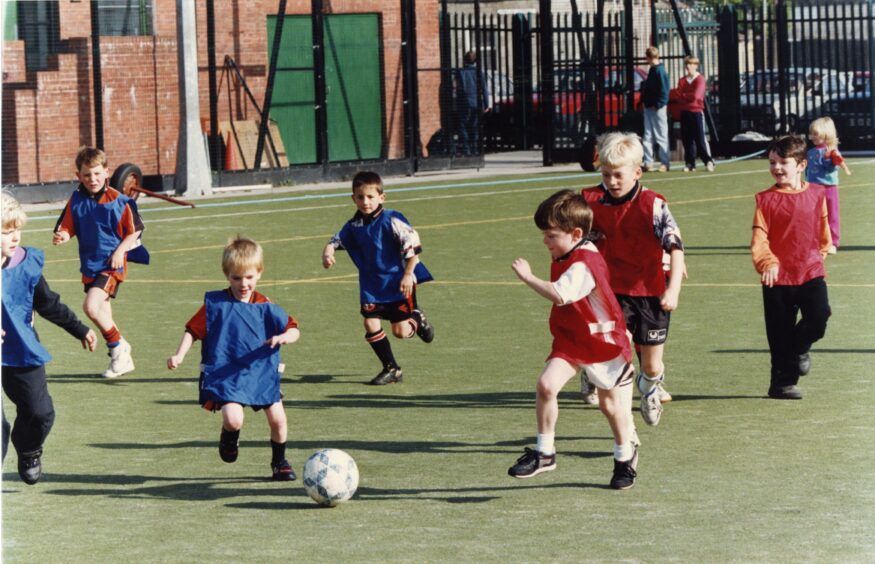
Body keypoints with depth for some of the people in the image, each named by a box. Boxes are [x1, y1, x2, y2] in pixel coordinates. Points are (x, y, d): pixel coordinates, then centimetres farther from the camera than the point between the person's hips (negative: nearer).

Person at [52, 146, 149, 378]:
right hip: (90, 265, 6)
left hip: (112, 264, -6)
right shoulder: (76, 201, 0)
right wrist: (61, 236, -22)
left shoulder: (118, 200, -11)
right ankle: (122, 359, 28)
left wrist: (120, 251, -14)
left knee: (91, 306, -21)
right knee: (103, 316, 12)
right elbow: (67, 228, 1)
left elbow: (135, 230, -3)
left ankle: (119, 346, -2)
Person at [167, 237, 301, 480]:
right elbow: (193, 330, 2)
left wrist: (283, 337, -23)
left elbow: (293, 329, 0)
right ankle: (229, 440, 17)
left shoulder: (266, 308, 1)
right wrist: (179, 355, -10)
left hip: (262, 372, 3)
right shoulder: (215, 304, -3)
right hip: (226, 375, -3)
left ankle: (279, 462, 29)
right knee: (233, 419, -22)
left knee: (278, 419, 1)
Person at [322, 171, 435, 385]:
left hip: (398, 282, -5)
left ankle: (417, 319, 34)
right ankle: (391, 369, 10)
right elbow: (336, 240, 10)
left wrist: (408, 274, -17)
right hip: (372, 284, 5)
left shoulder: (392, 220, -17)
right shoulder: (354, 226, 0)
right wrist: (327, 253, -12)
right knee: (370, 324, -6)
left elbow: (413, 245, -15)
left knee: (401, 331, -3)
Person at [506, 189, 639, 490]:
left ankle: (625, 453, 38)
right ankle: (544, 451, -6)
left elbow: (560, 295, -45)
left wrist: (528, 277, -36)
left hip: (602, 341, -7)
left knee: (610, 402, 12)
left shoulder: (583, 264, -28)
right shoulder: (565, 256, 2)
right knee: (546, 385, -16)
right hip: (570, 340, 7)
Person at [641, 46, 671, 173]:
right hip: (649, 107, 9)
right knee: (648, 136, 8)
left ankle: (665, 163, 2)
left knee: (661, 136, -3)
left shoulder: (660, 71, -13)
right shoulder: (653, 70, 14)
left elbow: (664, 91, -18)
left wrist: (658, 105, -19)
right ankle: (648, 162, 10)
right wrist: (645, 101, 10)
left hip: (658, 108, -9)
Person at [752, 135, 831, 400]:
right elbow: (759, 238, -12)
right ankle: (782, 382, 15)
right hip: (778, 276, -1)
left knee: (819, 315, -17)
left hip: (811, 271, 2)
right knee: (780, 333, 2)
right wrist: (767, 262, -28)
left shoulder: (817, 194, 4)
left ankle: (799, 348, 15)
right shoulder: (766, 200, -4)